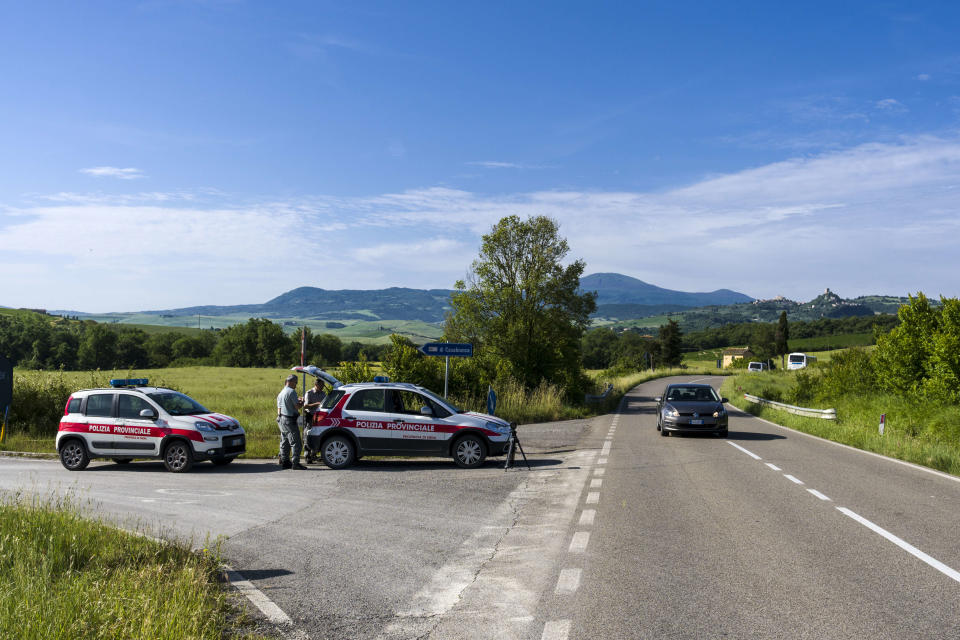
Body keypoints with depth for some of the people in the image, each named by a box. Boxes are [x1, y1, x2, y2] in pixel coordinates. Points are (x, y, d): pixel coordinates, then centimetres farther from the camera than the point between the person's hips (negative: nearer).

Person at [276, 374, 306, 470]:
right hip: (289, 420, -10)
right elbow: (297, 406, -16)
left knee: (285, 442, 16)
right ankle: (295, 463, -10)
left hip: (281, 419, 10)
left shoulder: (281, 393, 16)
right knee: (296, 442, -7)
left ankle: (284, 461, 20)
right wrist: (301, 403, 4)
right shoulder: (291, 391, -13)